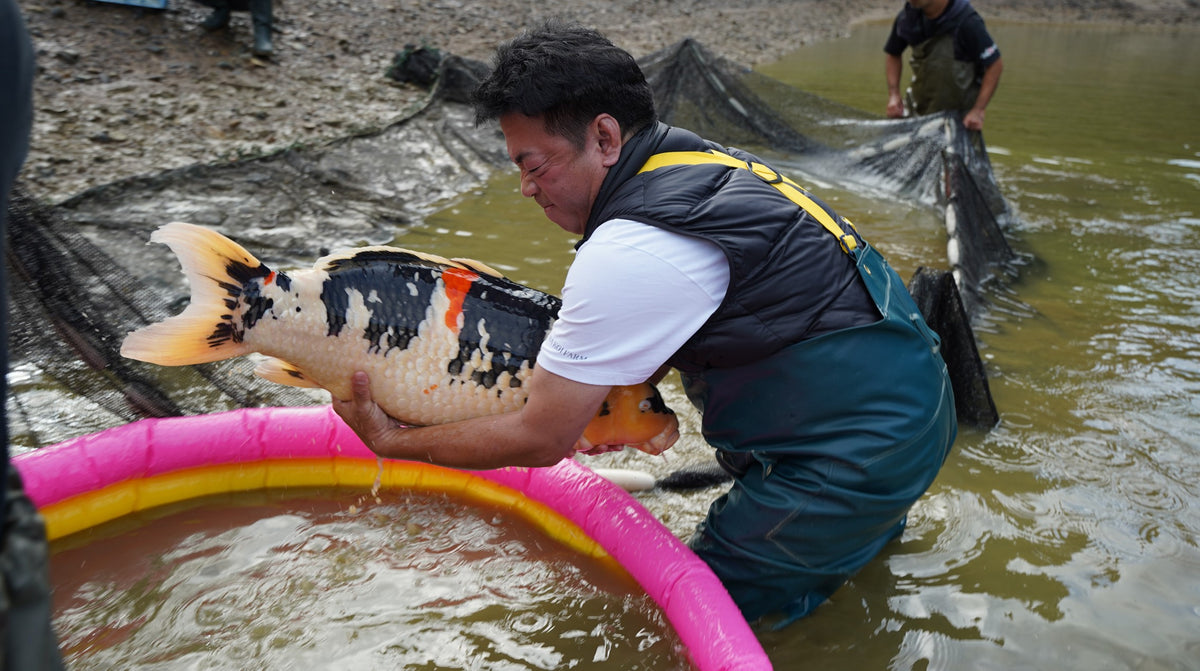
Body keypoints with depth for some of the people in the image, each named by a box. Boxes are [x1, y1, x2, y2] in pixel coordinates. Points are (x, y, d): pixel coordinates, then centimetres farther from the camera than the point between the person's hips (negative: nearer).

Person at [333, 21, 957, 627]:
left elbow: (539, 441, -16)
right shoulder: (693, 157, 3)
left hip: (861, 449, -9)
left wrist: (394, 442, -5)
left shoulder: (627, 254, -25)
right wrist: (604, 401, 12)